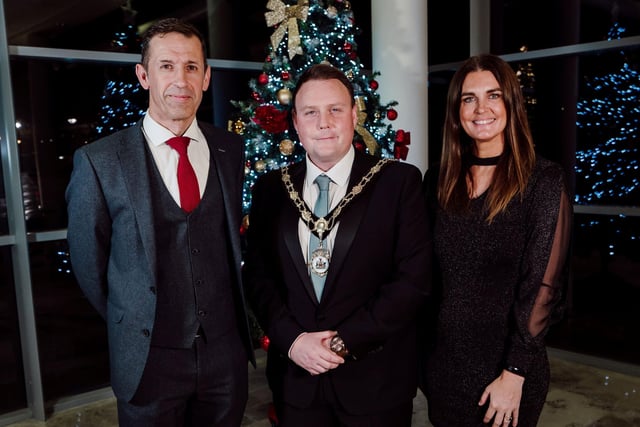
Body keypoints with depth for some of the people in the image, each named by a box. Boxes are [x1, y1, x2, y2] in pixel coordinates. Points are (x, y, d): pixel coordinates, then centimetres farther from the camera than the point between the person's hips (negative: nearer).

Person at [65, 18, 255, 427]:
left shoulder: (231, 150, -1)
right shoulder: (98, 161, -11)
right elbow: (89, 264, -2)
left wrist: (215, 322, 8)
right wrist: (134, 327, 6)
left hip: (227, 351, 3)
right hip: (149, 358, -2)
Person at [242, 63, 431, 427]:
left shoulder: (399, 182, -7)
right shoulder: (270, 189, 2)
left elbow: (414, 278, -11)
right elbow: (257, 276, 3)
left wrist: (346, 341, -14)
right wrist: (292, 340, -11)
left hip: (376, 377, -2)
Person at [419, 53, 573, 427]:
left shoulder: (545, 181, -11)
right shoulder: (439, 179, 1)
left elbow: (542, 285, -13)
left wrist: (513, 375, -14)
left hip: (505, 369, -3)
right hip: (442, 364, 4)